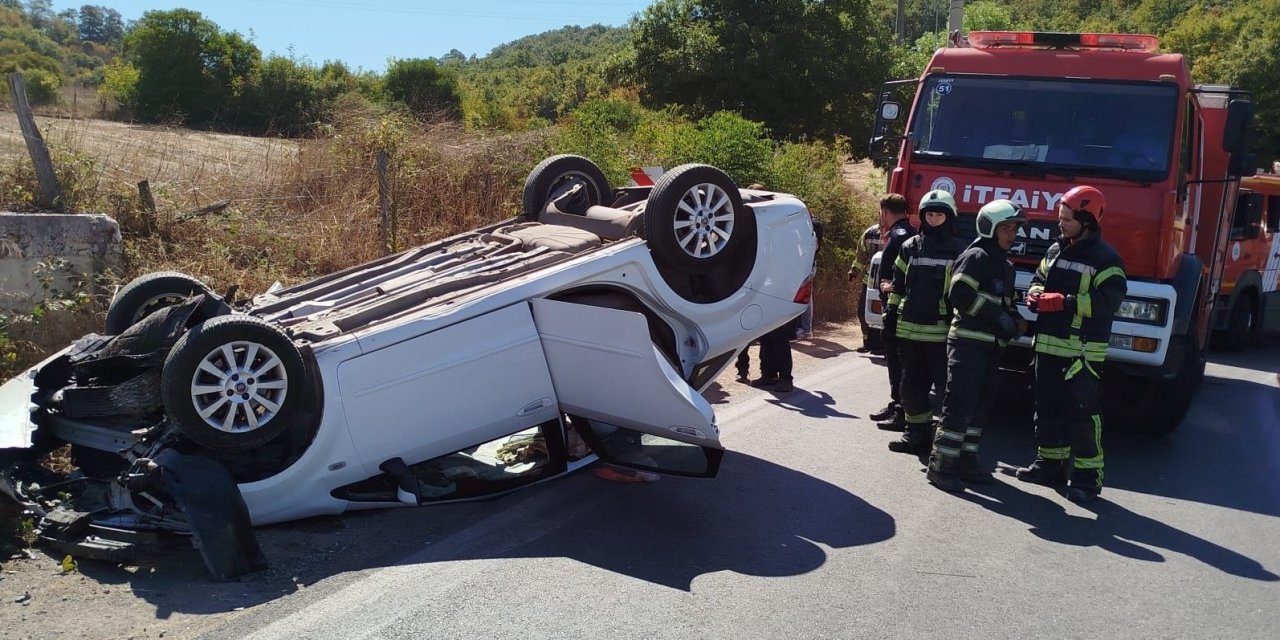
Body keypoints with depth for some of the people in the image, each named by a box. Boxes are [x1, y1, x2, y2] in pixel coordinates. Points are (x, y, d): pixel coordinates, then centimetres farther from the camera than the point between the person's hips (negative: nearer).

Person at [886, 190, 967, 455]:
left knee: (945, 385, -3)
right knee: (912, 384, 11)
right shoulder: (910, 247, 11)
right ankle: (915, 433, 23)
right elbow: (898, 285, 15)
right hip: (909, 328, 4)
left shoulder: (958, 250, 1)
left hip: (942, 331, -4)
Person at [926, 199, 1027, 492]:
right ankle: (940, 466, -6)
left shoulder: (1006, 266, 21)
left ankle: (965, 462, 20)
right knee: (959, 405, -11)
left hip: (989, 345, 9)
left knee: (979, 407, 12)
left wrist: (1015, 320, 6)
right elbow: (961, 294, -20)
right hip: (968, 342, -9)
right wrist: (1000, 316, -18)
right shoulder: (976, 256, -8)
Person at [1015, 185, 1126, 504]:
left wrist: (1061, 302, -22)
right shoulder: (1056, 250, 14)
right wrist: (1036, 293, -5)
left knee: (1082, 414, -5)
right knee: (1048, 409, 15)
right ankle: (1050, 462, 28)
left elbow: (1109, 300, -19)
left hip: (1082, 352, -8)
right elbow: (1039, 280, 20)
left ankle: (1088, 476, 2)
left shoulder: (1105, 258, -10)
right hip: (1048, 346, 8)